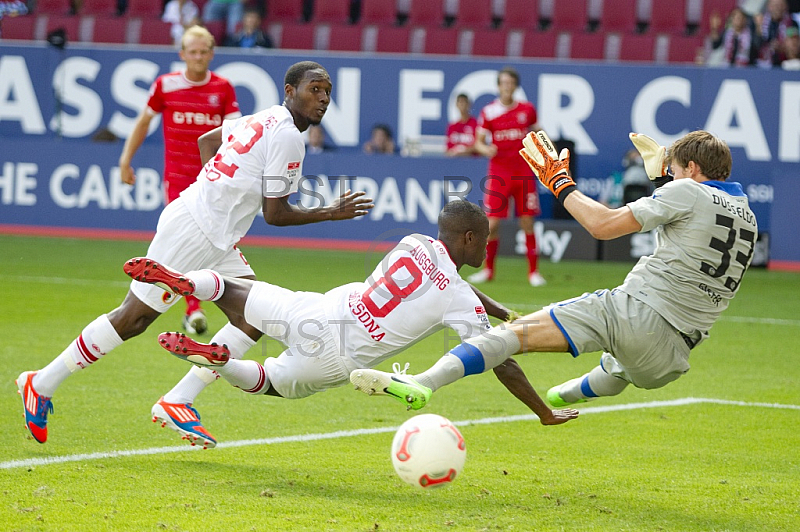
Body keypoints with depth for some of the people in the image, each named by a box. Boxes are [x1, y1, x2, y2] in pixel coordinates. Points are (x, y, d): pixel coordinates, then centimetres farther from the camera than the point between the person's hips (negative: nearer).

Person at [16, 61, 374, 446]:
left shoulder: (265, 120, 14)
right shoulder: (287, 136, -14)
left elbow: (206, 140, 30)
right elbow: (275, 214, -12)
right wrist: (331, 213, -3)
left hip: (215, 241, 10)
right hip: (191, 231, -10)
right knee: (132, 319, -3)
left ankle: (176, 402, 0)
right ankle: (42, 384, 8)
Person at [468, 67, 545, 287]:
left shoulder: (527, 110, 4)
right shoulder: (489, 112, 0)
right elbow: (478, 142, 2)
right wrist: (486, 149, -19)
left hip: (523, 173, 1)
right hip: (498, 173, -1)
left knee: (527, 223, -1)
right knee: (492, 223, -6)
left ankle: (533, 271, 7)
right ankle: (488, 269, 9)